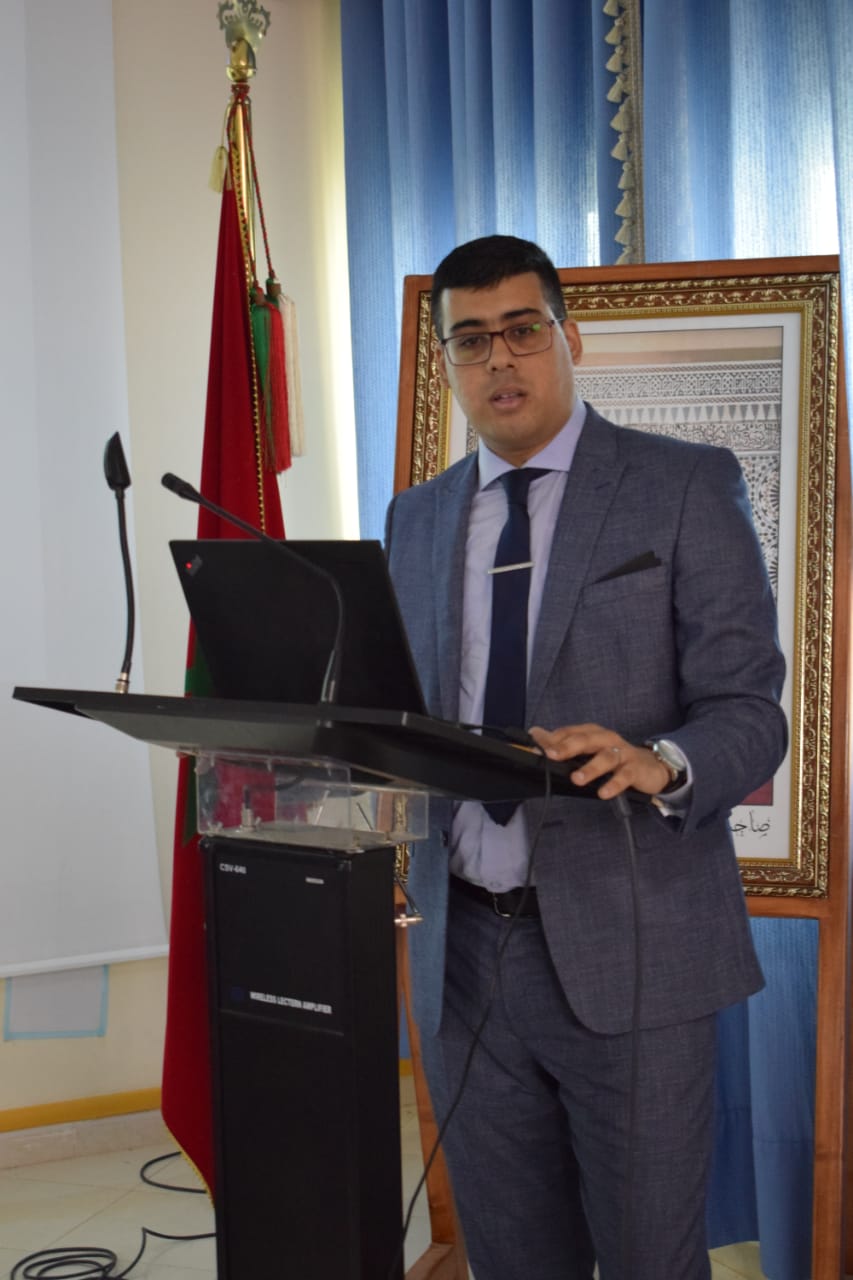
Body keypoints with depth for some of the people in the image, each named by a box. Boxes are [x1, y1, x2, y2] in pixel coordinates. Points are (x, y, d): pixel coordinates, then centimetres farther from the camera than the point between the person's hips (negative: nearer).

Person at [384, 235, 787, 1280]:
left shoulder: (687, 487, -2)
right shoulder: (416, 518, 13)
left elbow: (748, 711, -8)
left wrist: (658, 763, -28)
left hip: (626, 947, -4)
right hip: (462, 949, 5)